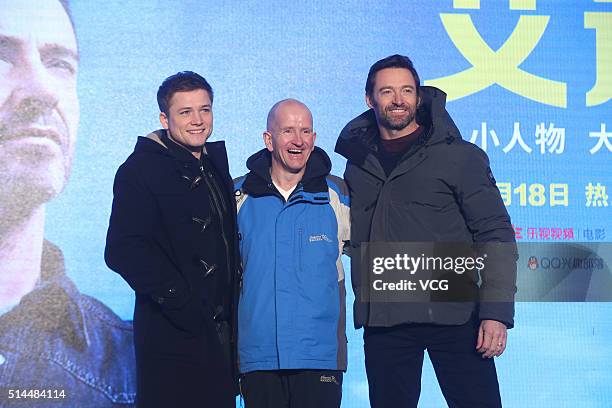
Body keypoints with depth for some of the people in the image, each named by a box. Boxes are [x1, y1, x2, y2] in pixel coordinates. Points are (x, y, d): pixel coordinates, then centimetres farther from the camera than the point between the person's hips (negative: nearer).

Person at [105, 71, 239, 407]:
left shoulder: (214, 163, 17)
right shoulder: (142, 169, -7)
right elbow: (122, 250, -16)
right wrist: (179, 300, -20)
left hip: (220, 333, 7)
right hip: (172, 334, -7)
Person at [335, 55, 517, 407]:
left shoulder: (459, 156, 3)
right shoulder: (355, 159, 12)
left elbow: (495, 236, -1)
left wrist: (497, 312, -11)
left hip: (452, 314, -3)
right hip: (382, 321, 3)